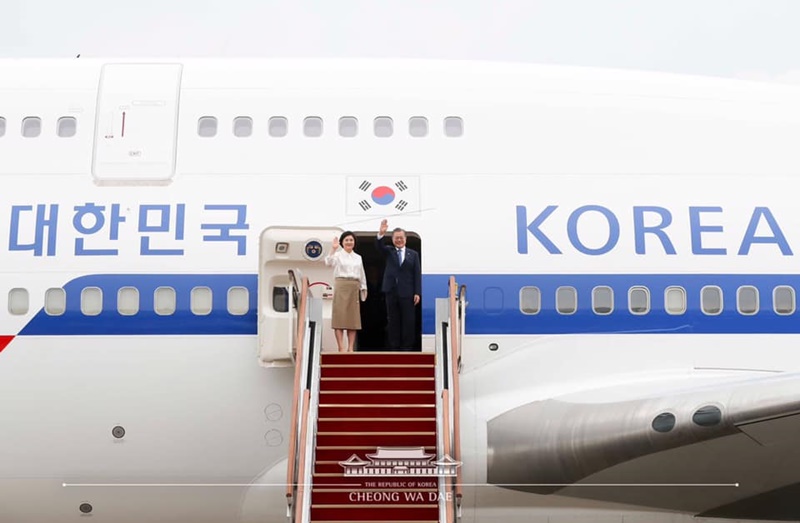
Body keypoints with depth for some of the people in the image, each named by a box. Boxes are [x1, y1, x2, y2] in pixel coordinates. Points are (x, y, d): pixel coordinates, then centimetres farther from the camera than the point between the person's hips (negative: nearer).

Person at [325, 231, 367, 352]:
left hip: (354, 289, 5)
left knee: (353, 318, 3)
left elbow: (362, 275, 19)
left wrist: (364, 288, 13)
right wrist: (333, 249, -31)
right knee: (340, 316, -8)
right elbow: (328, 262, -18)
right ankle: (341, 348, -9)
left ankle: (350, 348, 6)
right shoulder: (338, 255, 2)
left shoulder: (358, 257, 16)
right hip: (341, 286, -5)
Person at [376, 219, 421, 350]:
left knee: (409, 321, 0)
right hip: (391, 292, 1)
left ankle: (407, 347, 6)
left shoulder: (413, 254, 8)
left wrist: (417, 293, -5)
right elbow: (380, 246, -11)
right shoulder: (389, 251, 11)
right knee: (393, 321, 5)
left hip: (407, 293, -1)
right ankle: (393, 347, 10)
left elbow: (417, 274, 3)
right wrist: (381, 234, -32)